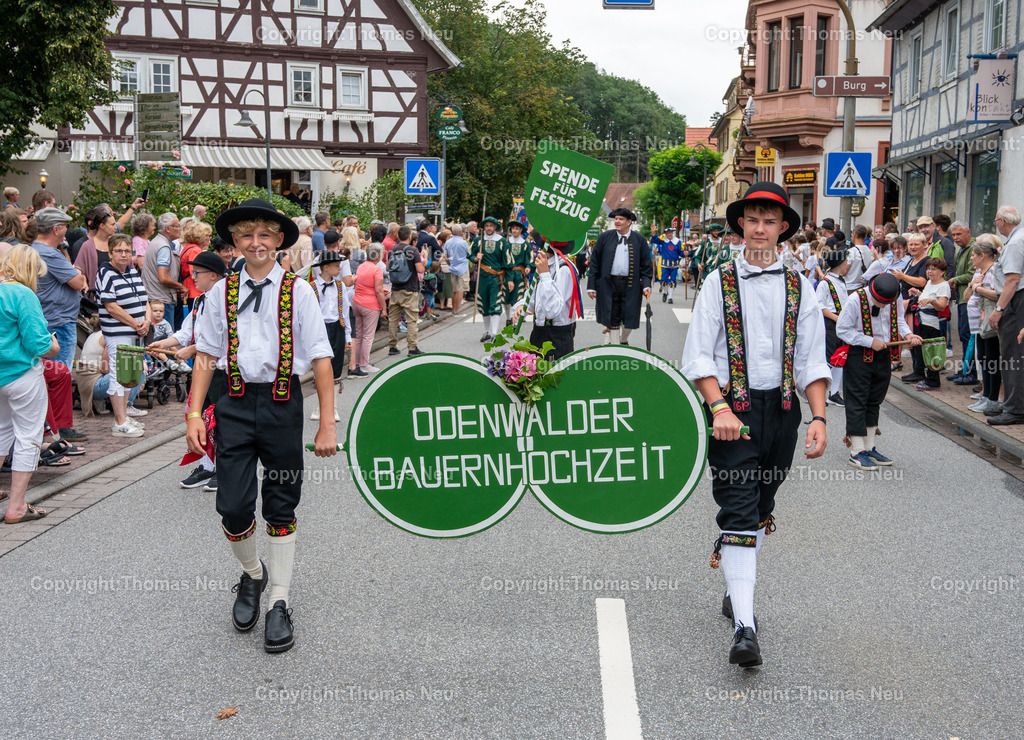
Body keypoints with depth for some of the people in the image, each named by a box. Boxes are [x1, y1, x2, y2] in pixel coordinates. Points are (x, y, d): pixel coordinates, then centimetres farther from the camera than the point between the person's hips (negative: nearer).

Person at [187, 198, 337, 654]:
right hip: (235, 403, 2)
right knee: (232, 509, -2)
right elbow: (205, 355, 8)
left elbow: (320, 360, -4)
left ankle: (280, 604, 22)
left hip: (282, 404, -1)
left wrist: (327, 424, -7)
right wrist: (194, 413, 0)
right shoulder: (222, 293, 5)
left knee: (280, 509, 9)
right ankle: (252, 574, 30)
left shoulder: (298, 291, -3)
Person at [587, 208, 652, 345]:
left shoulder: (639, 240, 3)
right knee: (612, 319, 3)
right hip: (609, 284, 0)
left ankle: (624, 341, 33)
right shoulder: (605, 237, 4)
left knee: (628, 318, 4)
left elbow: (646, 265, 7)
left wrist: (646, 285, -7)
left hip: (630, 286, 0)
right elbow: (594, 262, 5)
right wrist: (591, 286, -1)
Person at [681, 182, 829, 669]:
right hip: (733, 409, -3)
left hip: (782, 409, 4)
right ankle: (744, 626, -13)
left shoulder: (799, 288, 7)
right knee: (740, 512, -10)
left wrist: (818, 417, -7)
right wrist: (719, 408, -17)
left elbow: (812, 360, 5)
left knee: (761, 510, 15)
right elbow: (698, 356, -4)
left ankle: (735, 591, 34)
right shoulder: (719, 282, 1)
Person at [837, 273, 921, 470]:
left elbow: (899, 320, 13)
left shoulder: (896, 299, -4)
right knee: (857, 402, -3)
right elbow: (842, 330, -15)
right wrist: (870, 342, -18)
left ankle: (869, 448, 22)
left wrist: (907, 334, -8)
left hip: (883, 356, 6)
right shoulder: (855, 300, -20)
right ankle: (857, 452, 1)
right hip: (858, 356, -6)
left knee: (874, 402, 13)